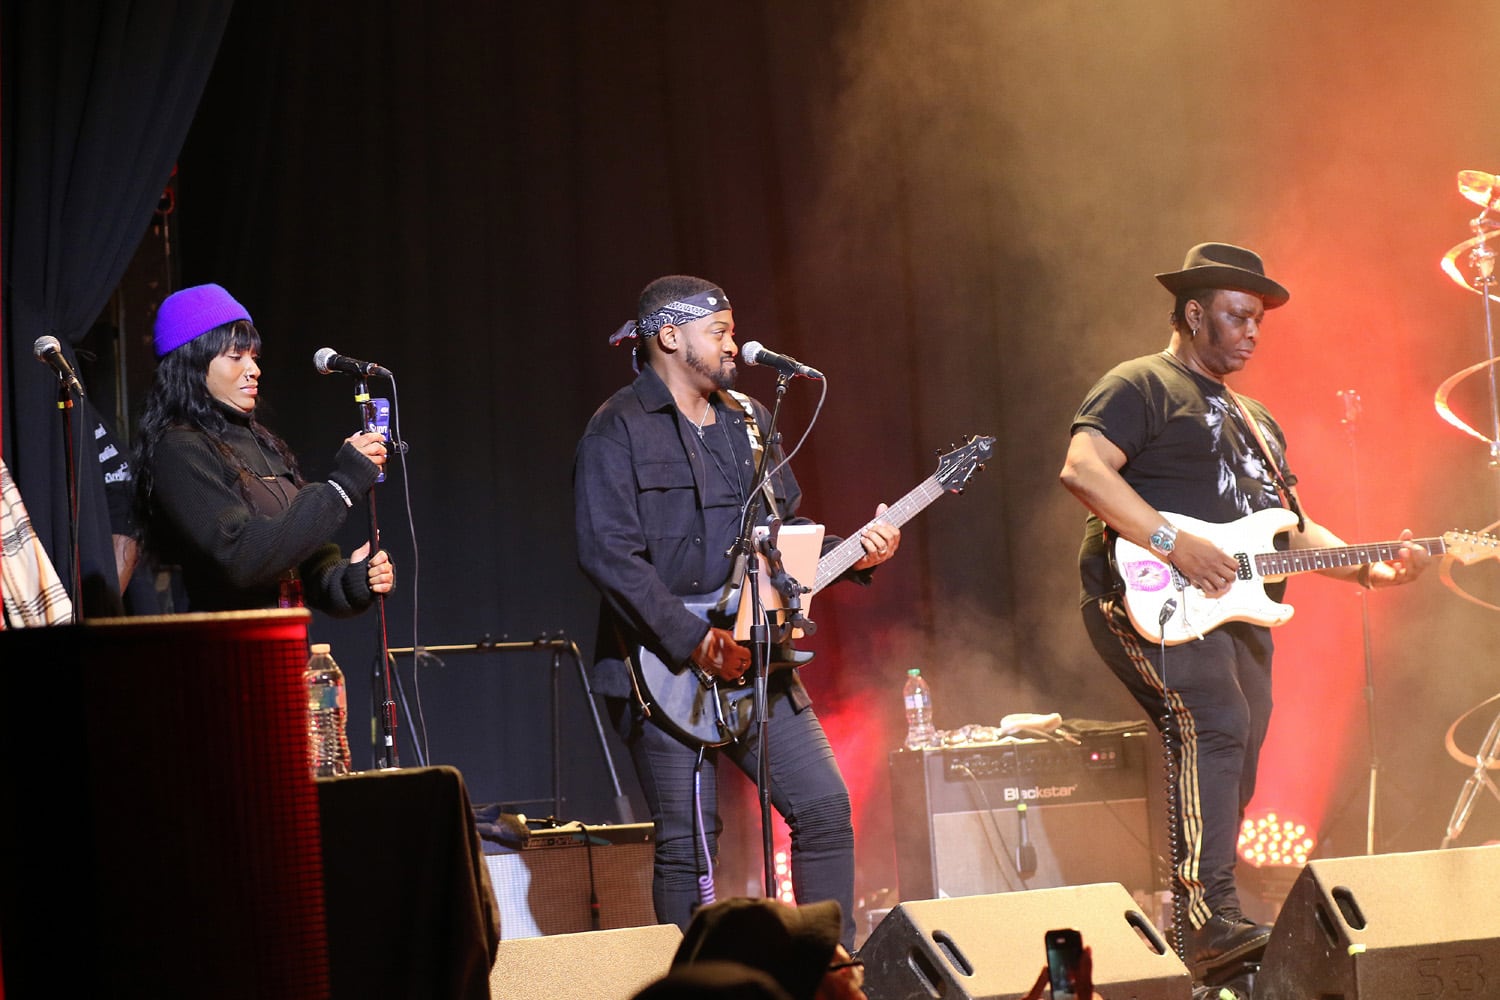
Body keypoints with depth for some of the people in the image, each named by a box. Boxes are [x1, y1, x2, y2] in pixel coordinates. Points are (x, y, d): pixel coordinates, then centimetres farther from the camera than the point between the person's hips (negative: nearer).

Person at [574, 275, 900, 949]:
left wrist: (855, 553, 1)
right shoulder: (620, 429, -7)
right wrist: (696, 642, -20)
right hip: (664, 671, -7)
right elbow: (607, 554, -17)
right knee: (688, 844, -5)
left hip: (754, 662, 7)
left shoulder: (748, 421, 17)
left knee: (825, 809, 2)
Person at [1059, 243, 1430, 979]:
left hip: (1238, 611, 10)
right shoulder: (1142, 386, 0)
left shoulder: (1254, 419, 29)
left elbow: (1289, 527, 28)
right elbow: (1082, 469, -15)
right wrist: (1174, 544, -22)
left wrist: (1372, 570, 12)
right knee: (1216, 725, -28)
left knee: (1230, 776, 5)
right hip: (1154, 601, -9)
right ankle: (1211, 922, -37)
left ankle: (1206, 937, 11)